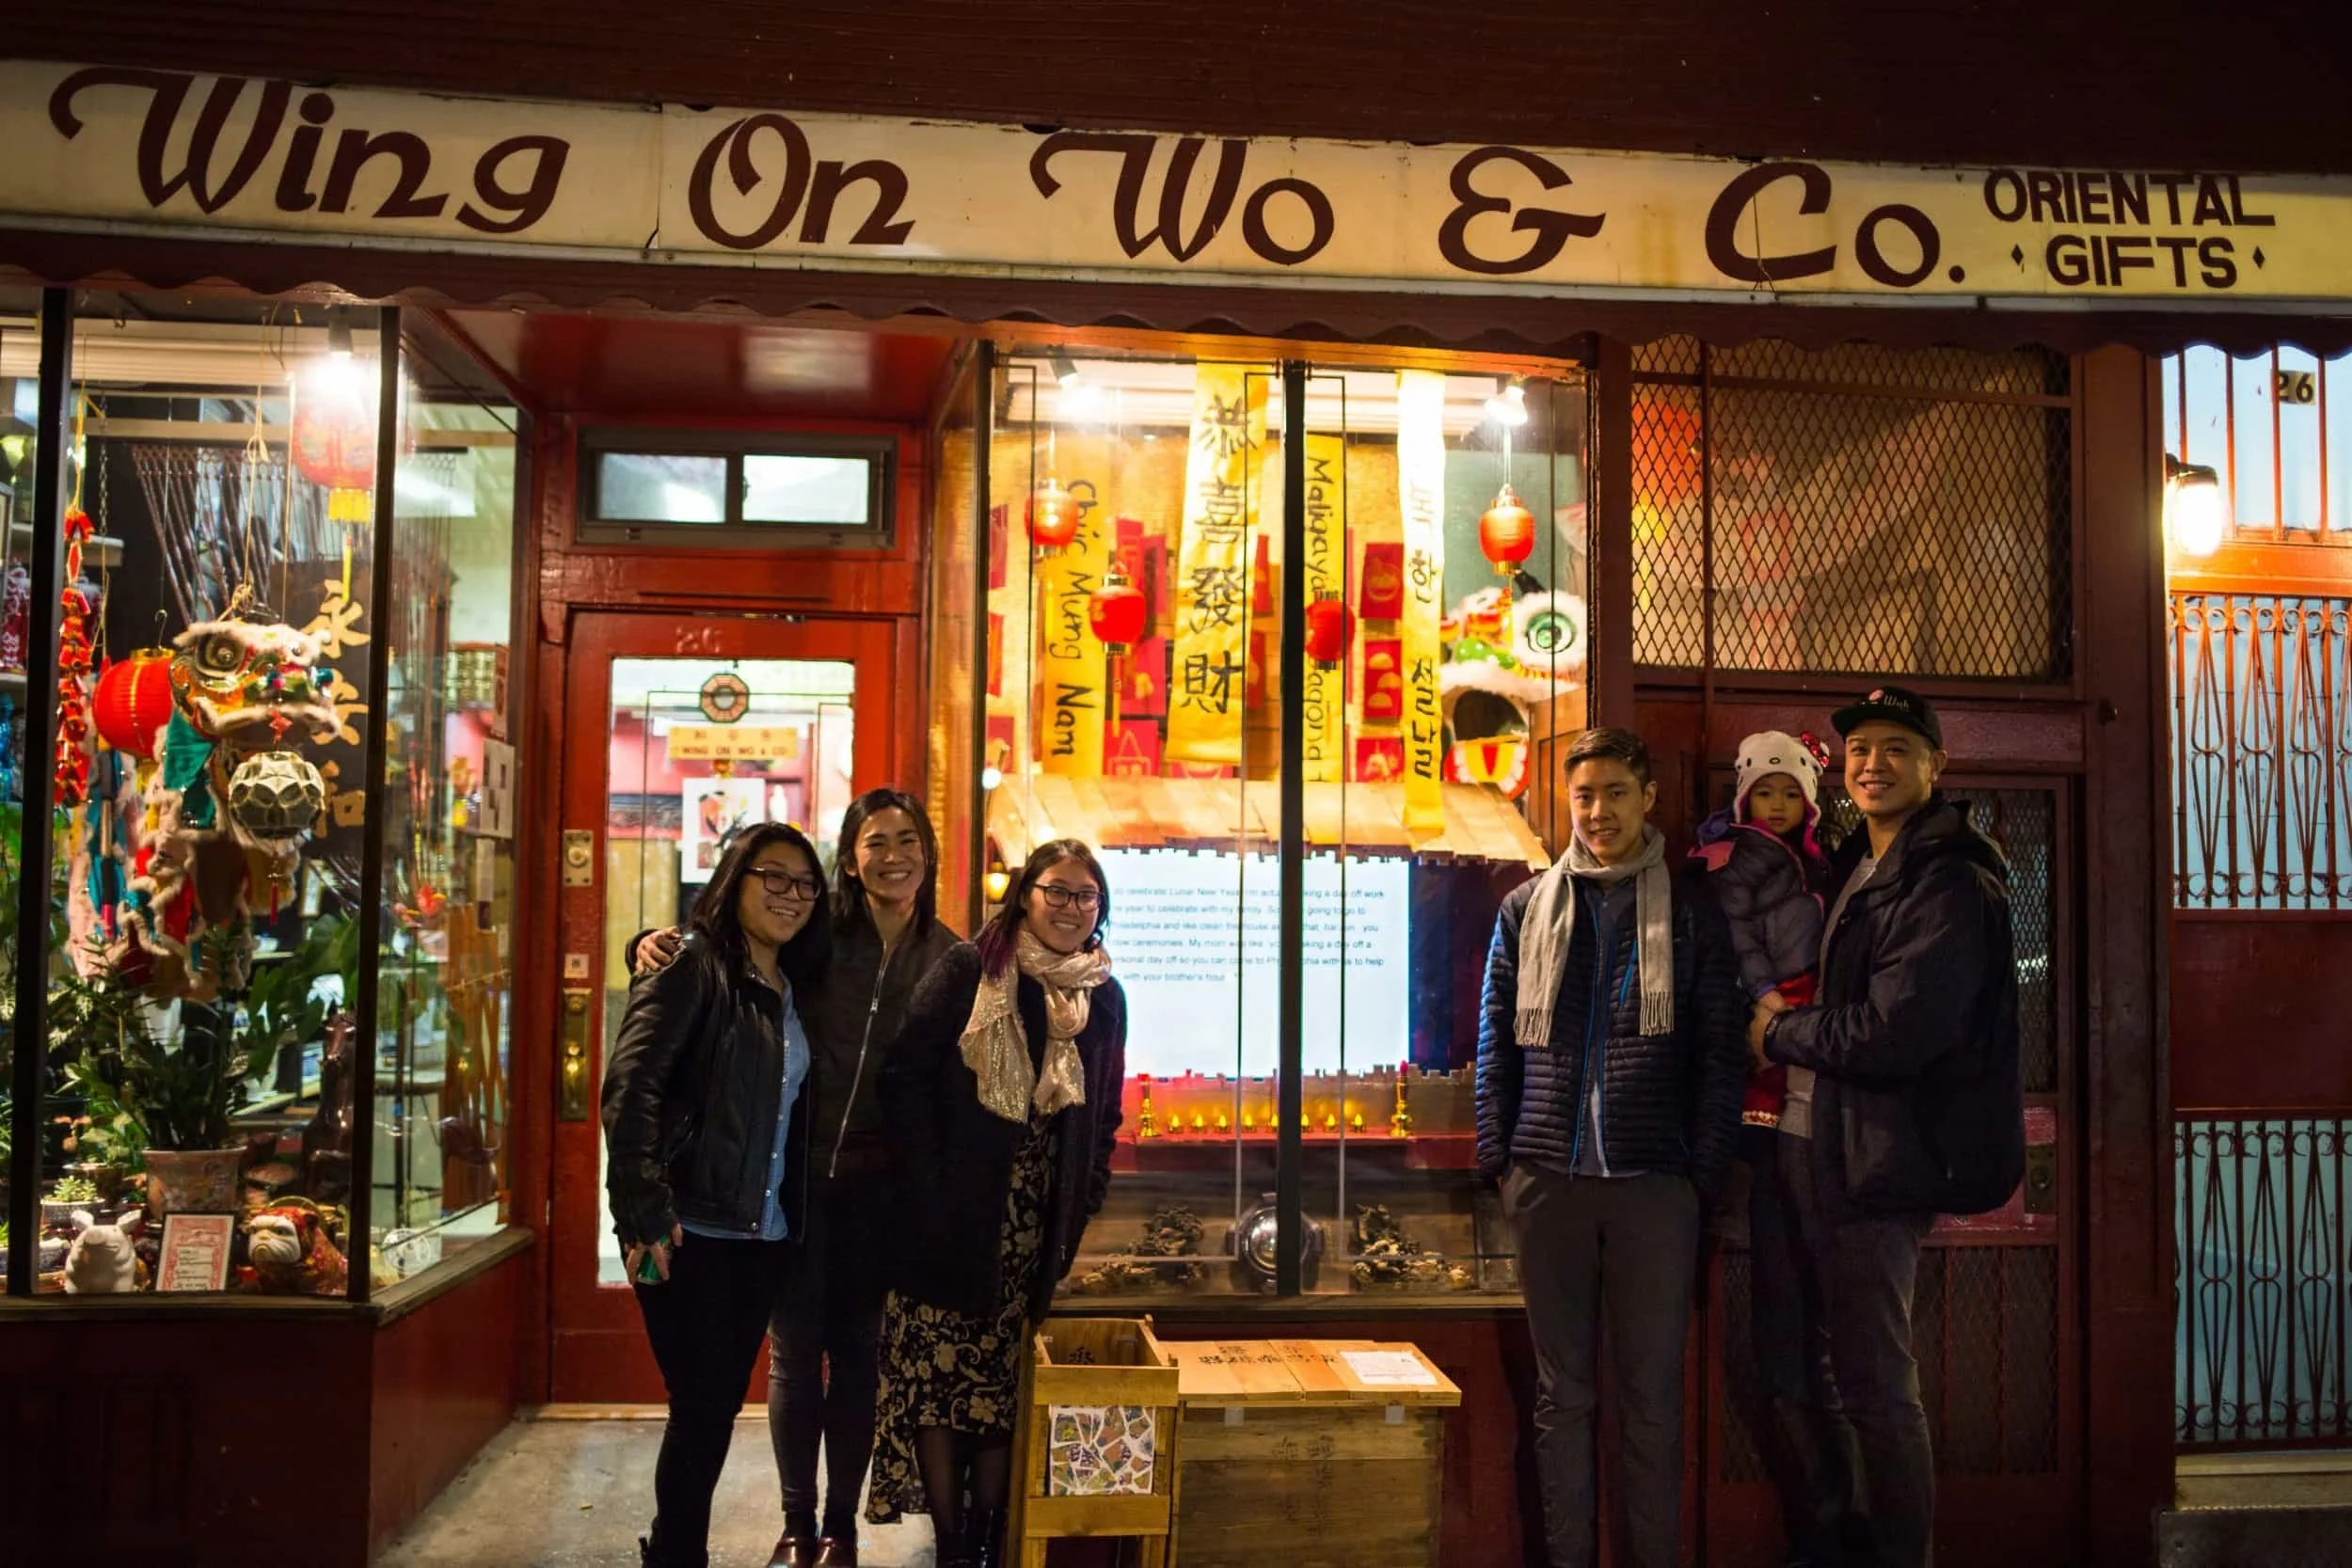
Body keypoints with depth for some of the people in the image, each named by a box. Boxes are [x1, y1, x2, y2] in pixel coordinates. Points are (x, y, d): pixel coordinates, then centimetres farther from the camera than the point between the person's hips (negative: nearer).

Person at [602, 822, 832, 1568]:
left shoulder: (792, 990, 12)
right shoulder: (692, 964, -8)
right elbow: (630, 1083, -17)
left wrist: (796, 1217, 5)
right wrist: (645, 1208, -22)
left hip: (762, 1236, 6)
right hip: (689, 1230, -6)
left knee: (721, 1403, 13)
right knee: (701, 1405, -4)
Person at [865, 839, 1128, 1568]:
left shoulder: (1105, 997, 9)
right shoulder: (966, 970, -4)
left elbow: (1103, 1118, 16)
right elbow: (906, 1079, -8)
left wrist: (1081, 1208, 7)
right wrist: (929, 1190, -12)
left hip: (1035, 1231, 3)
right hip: (952, 1220, -3)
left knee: (1003, 1388, 7)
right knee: (937, 1377, -1)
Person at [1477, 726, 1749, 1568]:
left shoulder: (1690, 911, 6)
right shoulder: (1526, 909, 11)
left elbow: (1721, 1051, 4)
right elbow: (1496, 1045, 11)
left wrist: (1707, 1171, -3)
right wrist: (1497, 1159, 4)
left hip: (1655, 1182, -1)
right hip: (1549, 1180, 2)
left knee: (1653, 1393, 4)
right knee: (1561, 1389, 7)